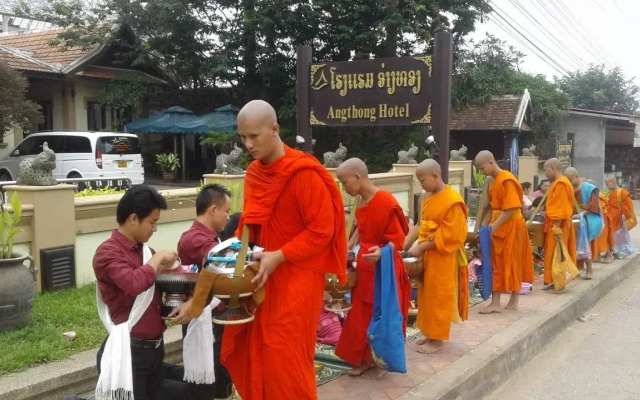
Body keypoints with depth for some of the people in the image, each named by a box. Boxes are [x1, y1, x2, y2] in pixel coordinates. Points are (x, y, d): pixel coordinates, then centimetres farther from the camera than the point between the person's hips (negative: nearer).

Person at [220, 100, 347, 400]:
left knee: (286, 357, -1)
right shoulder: (253, 173, 7)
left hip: (296, 275, -7)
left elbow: (322, 230, -16)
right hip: (263, 271, 7)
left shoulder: (304, 173, -16)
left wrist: (278, 257, -20)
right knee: (253, 351, 11)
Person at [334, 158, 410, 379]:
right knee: (361, 318, 12)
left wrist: (381, 252, -35)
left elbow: (397, 241, -18)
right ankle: (365, 359, 25)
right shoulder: (361, 203, 7)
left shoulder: (386, 202, -19)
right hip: (364, 269, 8)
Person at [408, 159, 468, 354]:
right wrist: (418, 245, 1)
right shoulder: (430, 198, 8)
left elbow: (449, 235, -21)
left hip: (443, 258, -8)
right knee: (428, 296, 14)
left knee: (439, 297, 2)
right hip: (427, 255, 8)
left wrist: (421, 247, -20)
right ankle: (430, 332, 26)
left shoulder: (452, 200, -18)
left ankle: (437, 338, 13)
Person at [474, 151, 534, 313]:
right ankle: (495, 303, 12)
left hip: (510, 227, -9)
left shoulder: (506, 180, -17)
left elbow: (511, 209, -22)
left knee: (511, 264, -1)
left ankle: (513, 301, 9)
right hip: (499, 228, 9)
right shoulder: (494, 180, 12)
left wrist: (493, 226, -22)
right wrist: (484, 225, 10)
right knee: (497, 264, 8)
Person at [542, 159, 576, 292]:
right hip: (557, 224, 10)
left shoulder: (560, 184, -17)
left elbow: (561, 207, -22)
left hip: (558, 225, -10)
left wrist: (556, 227, -24)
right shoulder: (559, 182, 15)